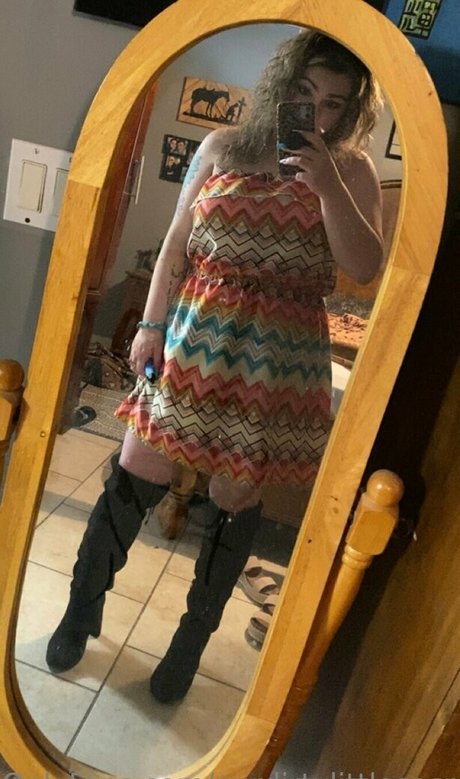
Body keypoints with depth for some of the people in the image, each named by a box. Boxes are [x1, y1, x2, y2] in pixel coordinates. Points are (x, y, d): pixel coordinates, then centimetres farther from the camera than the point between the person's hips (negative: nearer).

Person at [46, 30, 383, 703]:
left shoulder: (352, 172, 5)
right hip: (193, 340, 2)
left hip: (277, 362, -1)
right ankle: (83, 608, 29)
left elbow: (365, 269, -6)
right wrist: (151, 325, 2)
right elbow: (176, 245, 8)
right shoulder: (222, 147, 8)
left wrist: (326, 184, -13)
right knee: (136, 477, 4)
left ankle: (194, 636, 31)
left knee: (236, 500, 8)